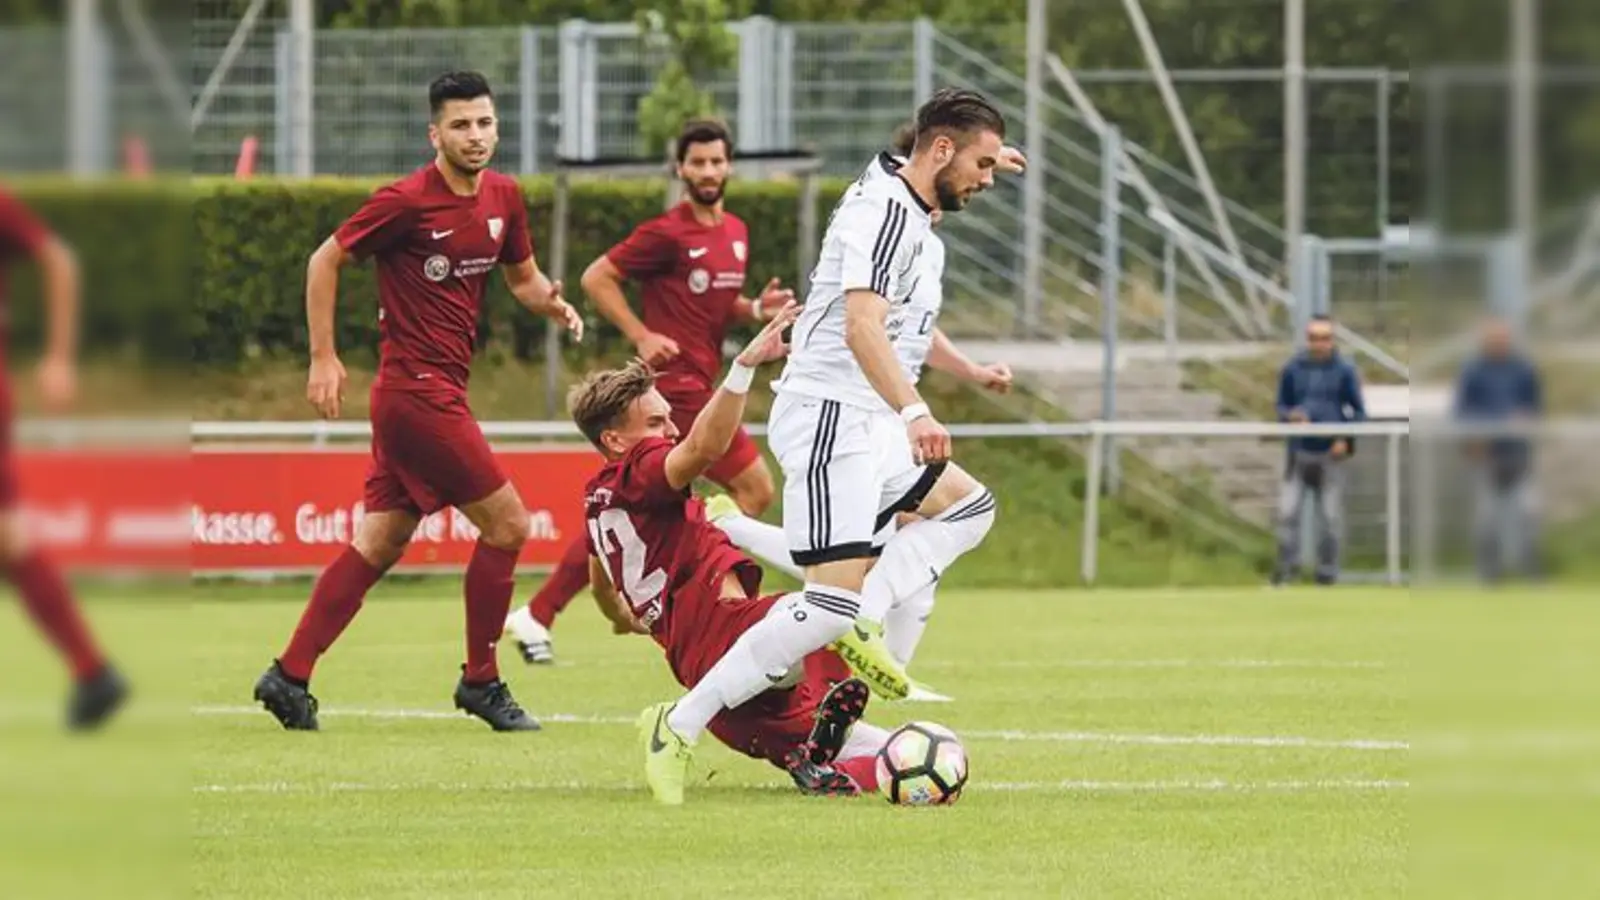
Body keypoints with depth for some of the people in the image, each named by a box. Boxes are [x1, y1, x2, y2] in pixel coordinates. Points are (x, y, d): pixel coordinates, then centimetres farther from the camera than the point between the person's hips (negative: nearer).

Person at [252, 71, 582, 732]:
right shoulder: (407, 202, -13)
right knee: (506, 524, -5)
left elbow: (522, 277, 22)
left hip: (441, 391, 8)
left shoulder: (504, 198, 8)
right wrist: (323, 359, -9)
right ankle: (480, 681, 7)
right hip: (418, 388, -8)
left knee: (380, 543, 9)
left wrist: (552, 303, -1)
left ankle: (290, 676, 12)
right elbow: (325, 261, -5)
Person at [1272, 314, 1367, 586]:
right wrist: (1290, 416, -14)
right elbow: (1282, 405, 10)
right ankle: (1287, 565, 2)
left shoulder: (1345, 371, -1)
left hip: (1331, 454, -1)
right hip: (1299, 452, 1)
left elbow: (1359, 411, 4)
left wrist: (1347, 440, -11)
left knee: (1330, 516, 3)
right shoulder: (1292, 369, 3)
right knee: (1288, 510, -6)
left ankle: (1327, 572, 11)